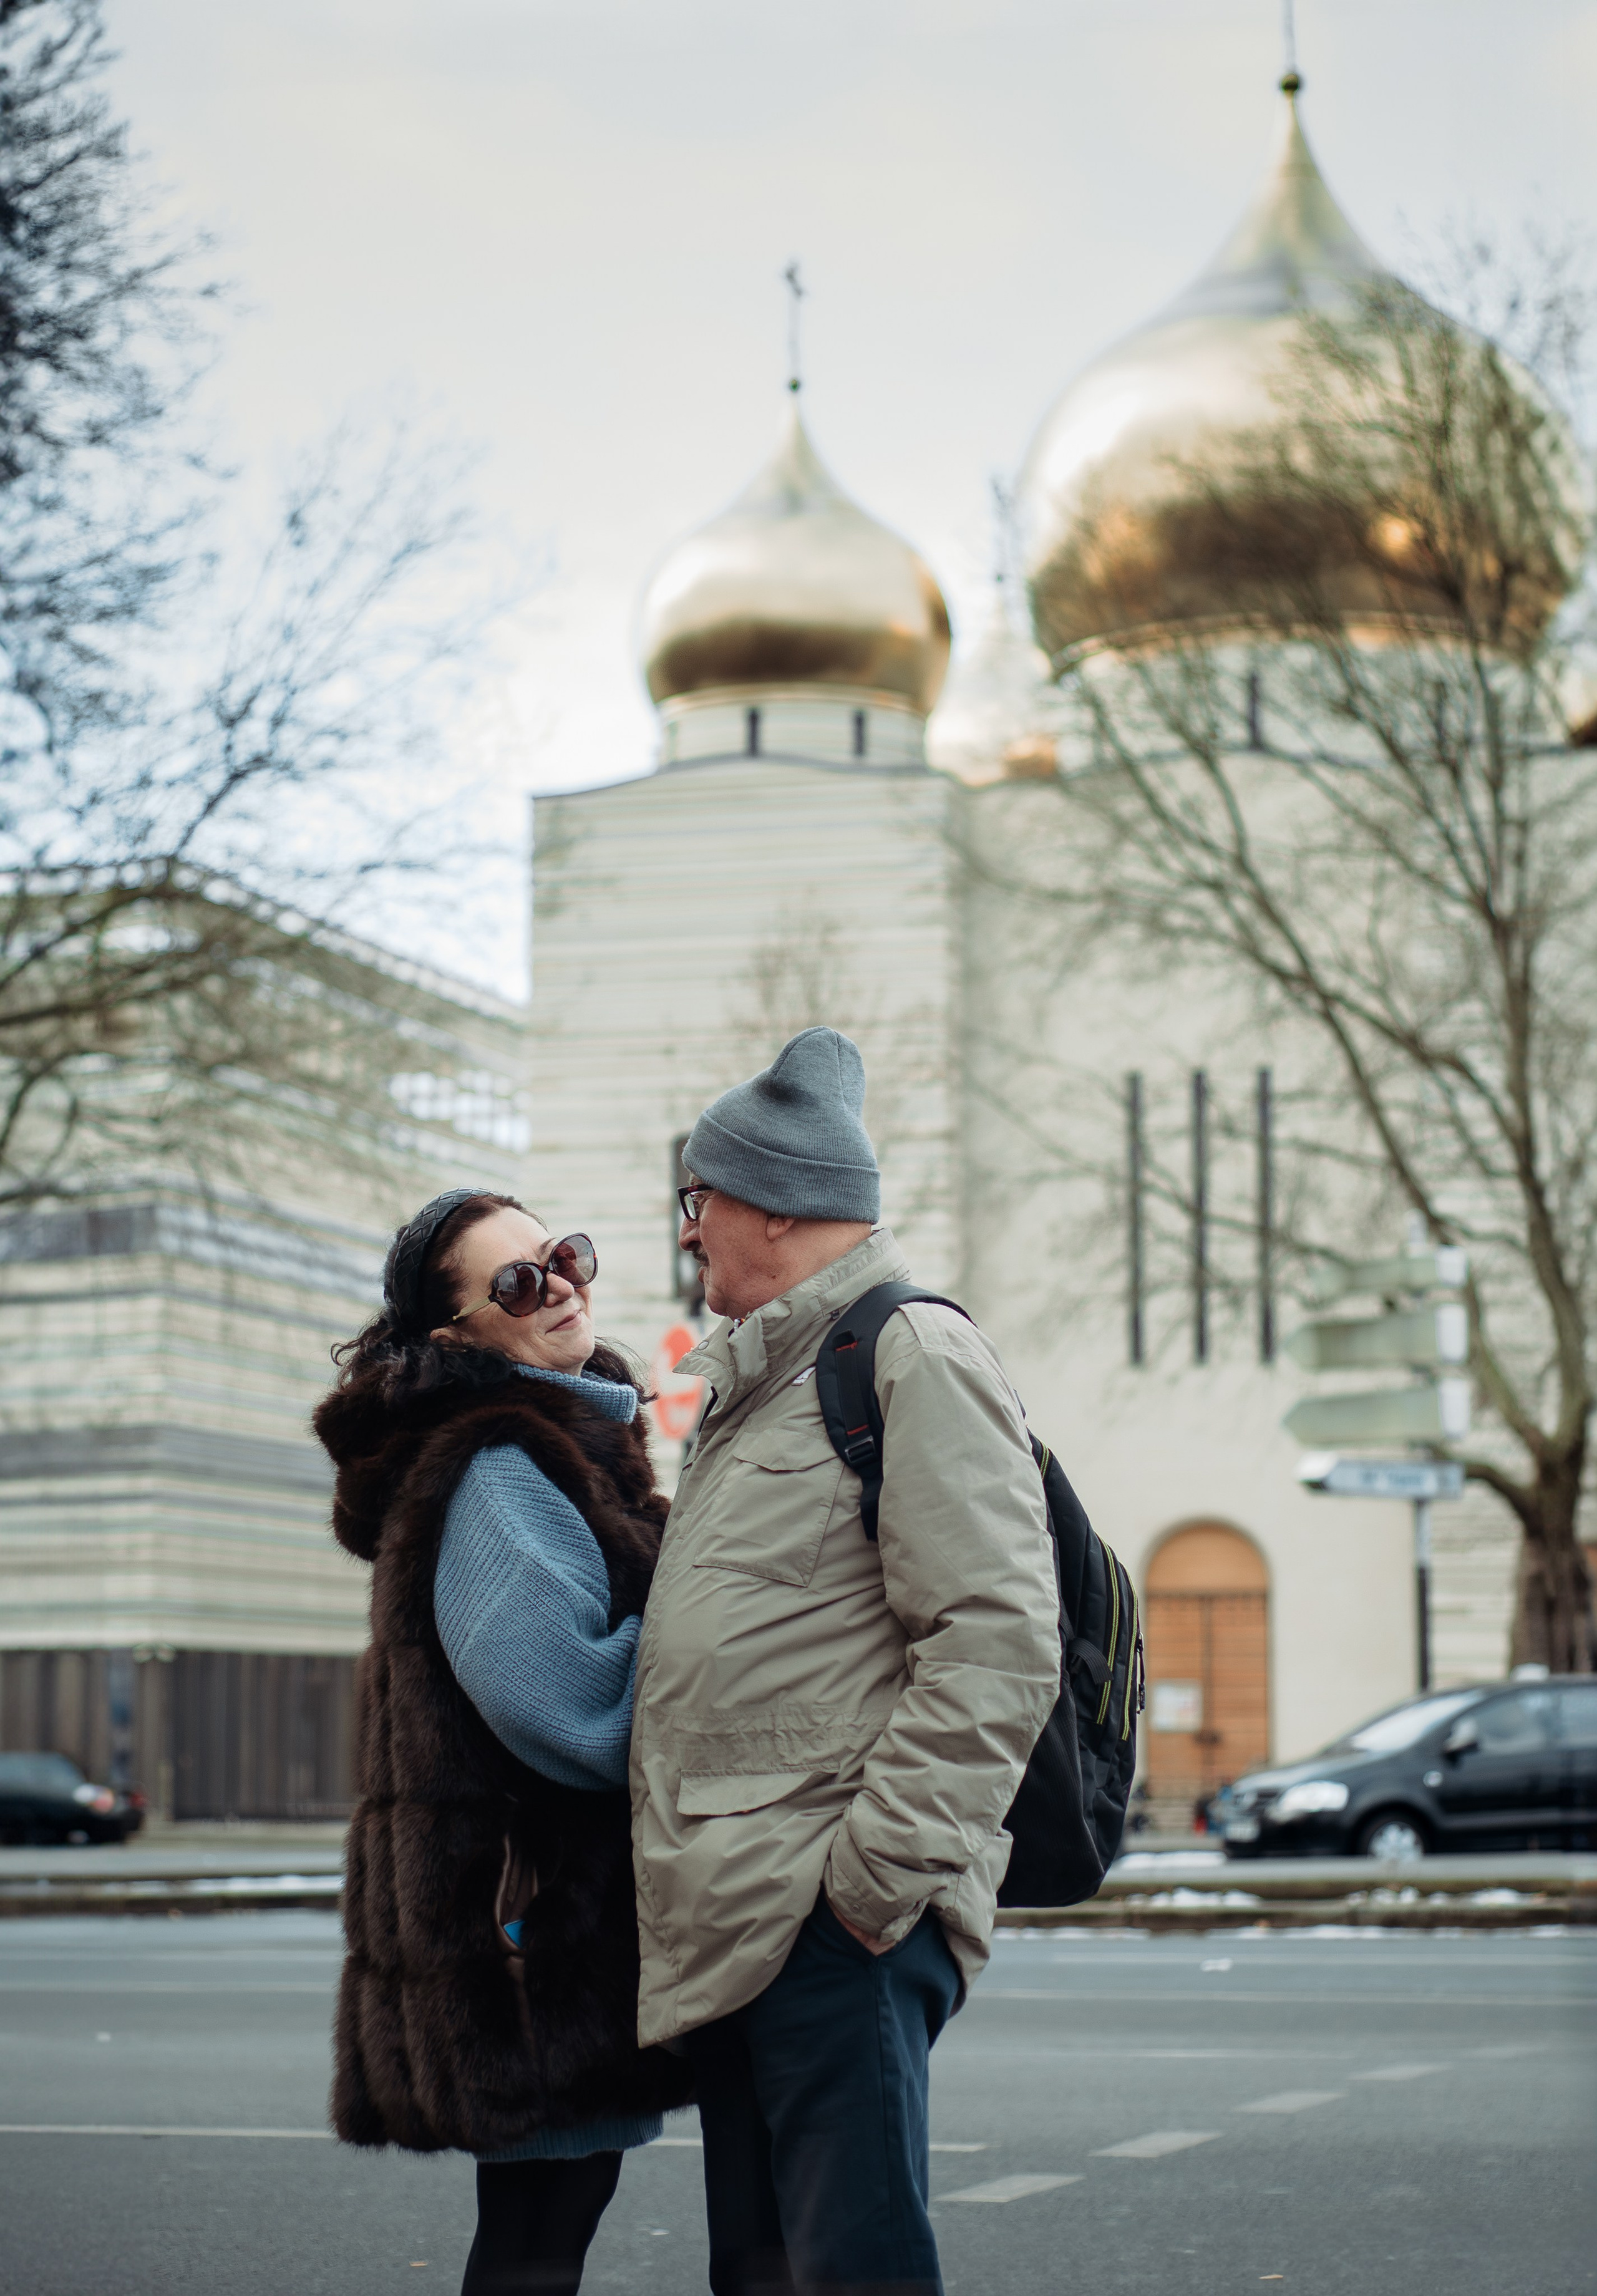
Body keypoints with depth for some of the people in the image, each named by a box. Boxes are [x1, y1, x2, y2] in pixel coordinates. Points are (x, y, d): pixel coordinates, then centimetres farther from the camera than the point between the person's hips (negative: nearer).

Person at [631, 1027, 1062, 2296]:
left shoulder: (915, 1356, -8)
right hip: (735, 1929, 10)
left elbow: (995, 1646, -17)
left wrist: (879, 1872, -20)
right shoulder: (758, 1383, 24)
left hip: (839, 1924, -10)